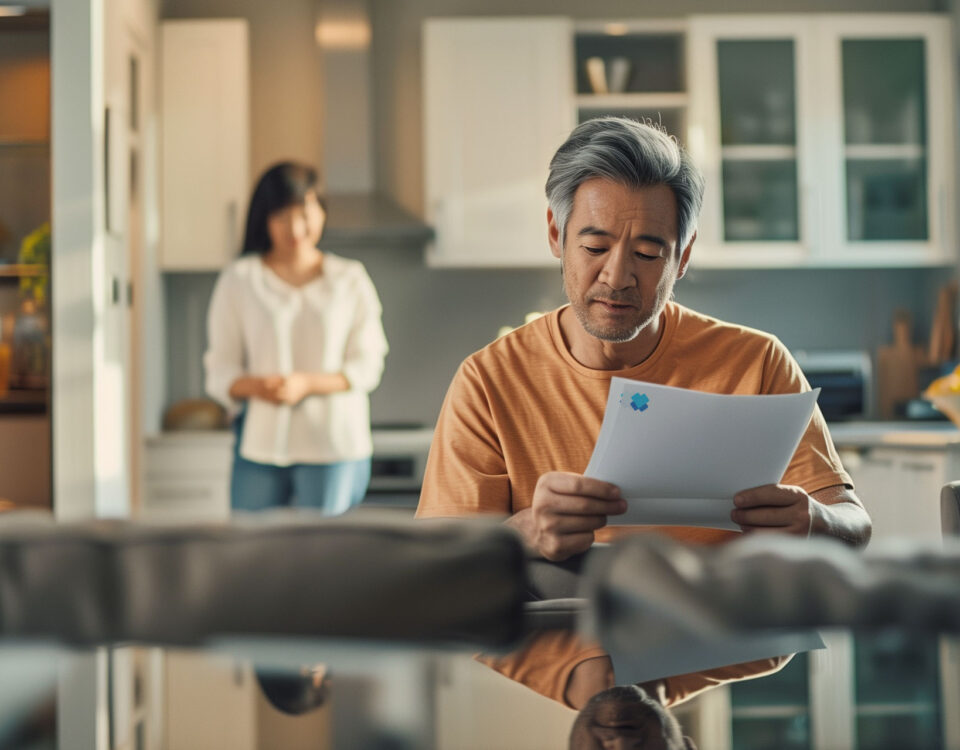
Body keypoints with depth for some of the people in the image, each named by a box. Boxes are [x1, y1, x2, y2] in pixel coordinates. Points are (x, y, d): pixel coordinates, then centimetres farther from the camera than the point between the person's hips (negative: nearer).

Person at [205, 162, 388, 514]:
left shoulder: (349, 279, 6)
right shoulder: (238, 280, 8)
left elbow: (367, 365, 3)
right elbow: (220, 369, 8)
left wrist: (306, 383, -13)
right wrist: (253, 386, -15)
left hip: (331, 445, -1)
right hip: (259, 442, 1)